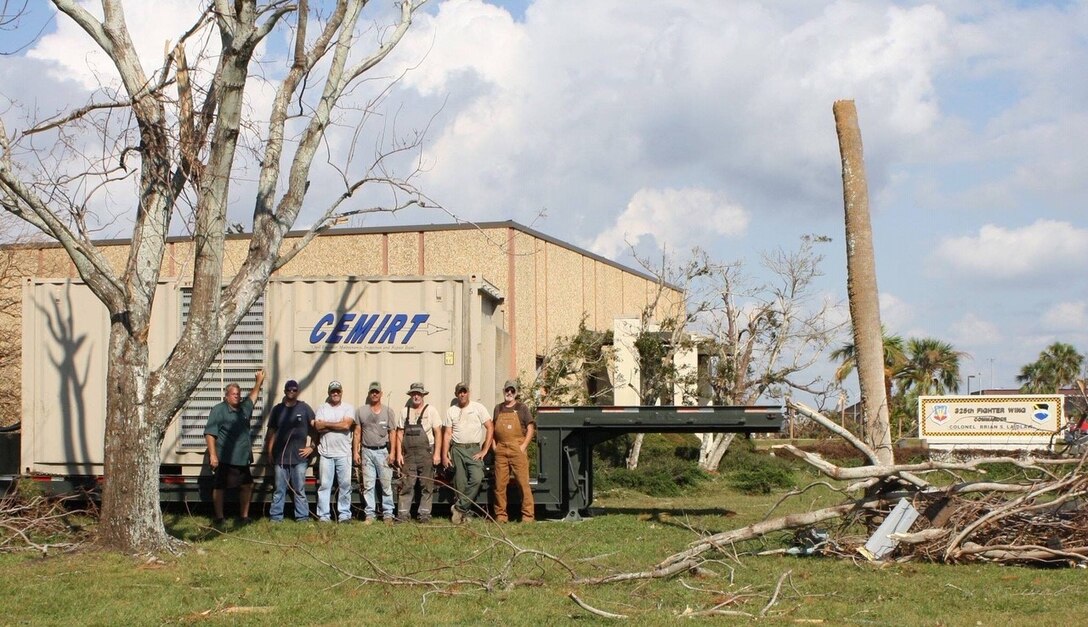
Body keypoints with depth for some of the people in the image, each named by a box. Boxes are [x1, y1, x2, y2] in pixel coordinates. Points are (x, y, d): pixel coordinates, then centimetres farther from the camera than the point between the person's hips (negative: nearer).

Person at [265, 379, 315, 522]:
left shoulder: (304, 408, 3)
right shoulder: (277, 409, 9)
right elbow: (272, 432, 11)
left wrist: (311, 447, 0)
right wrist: (270, 453, 7)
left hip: (299, 457, -2)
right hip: (280, 456, 2)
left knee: (300, 489, 1)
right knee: (279, 489, 4)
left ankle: (302, 517, 5)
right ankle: (276, 516, 8)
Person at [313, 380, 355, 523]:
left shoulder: (348, 408, 6)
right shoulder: (322, 409, 10)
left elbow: (346, 425, -11)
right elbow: (318, 427, -5)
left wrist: (327, 424, -4)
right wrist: (338, 425, -7)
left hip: (344, 453, -1)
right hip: (326, 453, 1)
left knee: (345, 484, 1)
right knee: (324, 485, 1)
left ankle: (344, 514, 8)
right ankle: (324, 515, 5)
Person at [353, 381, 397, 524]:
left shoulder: (388, 411, 4)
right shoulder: (361, 411, 7)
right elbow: (357, 433, 9)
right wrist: (356, 452, 2)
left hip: (383, 451, -1)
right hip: (367, 451, 1)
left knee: (386, 485, -2)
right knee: (368, 485, 2)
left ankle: (388, 514, 3)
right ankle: (369, 514, 7)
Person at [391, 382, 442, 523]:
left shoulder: (430, 411, 3)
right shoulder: (405, 411, 10)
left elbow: (438, 433, 0)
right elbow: (399, 433, 11)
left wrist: (437, 453, -7)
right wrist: (398, 453, 3)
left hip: (426, 453, -2)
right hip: (408, 455, 2)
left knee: (427, 486, 1)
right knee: (406, 485, -1)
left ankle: (425, 514, 8)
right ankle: (403, 514, 2)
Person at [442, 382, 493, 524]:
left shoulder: (478, 408, 3)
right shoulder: (451, 411, 10)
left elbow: (489, 428, 1)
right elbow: (447, 434, 9)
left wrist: (484, 450, -5)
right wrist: (444, 455, 1)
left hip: (474, 449, -2)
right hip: (457, 449, 2)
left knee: (476, 478, -20)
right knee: (460, 483, 0)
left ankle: (459, 508, -12)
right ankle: (465, 513, 8)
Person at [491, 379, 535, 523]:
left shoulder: (522, 408, 7)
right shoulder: (498, 409, 18)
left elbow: (530, 428, 3)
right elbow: (493, 429, 22)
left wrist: (524, 446, -7)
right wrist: (494, 445, 8)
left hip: (518, 450, -3)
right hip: (501, 450, 3)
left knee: (523, 482, -7)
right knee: (499, 484, 2)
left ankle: (528, 515, -5)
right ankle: (500, 515, 9)